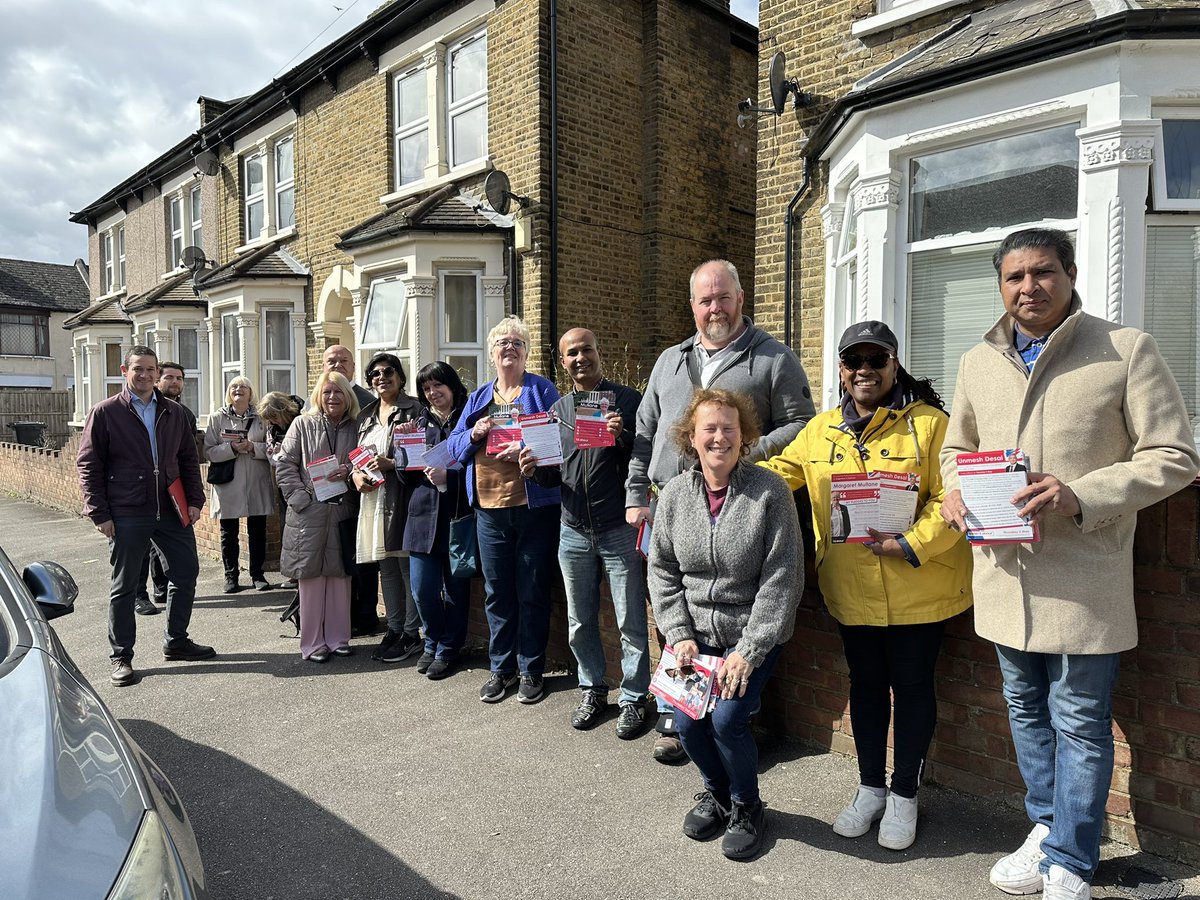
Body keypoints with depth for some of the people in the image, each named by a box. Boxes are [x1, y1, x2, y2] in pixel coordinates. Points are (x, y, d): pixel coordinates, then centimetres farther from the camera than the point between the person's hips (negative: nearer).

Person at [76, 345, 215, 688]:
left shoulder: (174, 412, 9)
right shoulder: (105, 412, -3)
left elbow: (188, 459, 13)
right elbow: (88, 465, -4)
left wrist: (194, 500, 4)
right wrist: (99, 513, -10)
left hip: (172, 511, 5)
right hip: (127, 515, -4)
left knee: (186, 572, 11)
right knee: (124, 586, 5)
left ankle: (176, 641, 28)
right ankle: (121, 657, 17)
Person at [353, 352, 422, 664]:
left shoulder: (413, 409, -4)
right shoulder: (366, 415, 17)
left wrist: (390, 463, -19)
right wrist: (357, 474, 1)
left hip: (402, 497, -7)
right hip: (373, 497, 7)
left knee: (407, 564, -2)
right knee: (386, 565, 13)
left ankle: (411, 634, 9)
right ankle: (394, 629, 24)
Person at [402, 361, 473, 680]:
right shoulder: (420, 421, 14)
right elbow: (407, 471, 13)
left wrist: (448, 476, -20)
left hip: (458, 515, -4)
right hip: (423, 514, 4)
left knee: (455, 588, 5)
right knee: (423, 590, 4)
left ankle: (448, 650, 23)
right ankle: (434, 641, 29)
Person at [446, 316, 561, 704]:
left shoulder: (542, 390, 3)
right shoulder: (478, 397, 16)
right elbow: (454, 446, 13)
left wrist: (527, 450, -21)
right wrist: (475, 433, -8)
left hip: (533, 506, -4)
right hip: (489, 508, 4)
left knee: (532, 592, 4)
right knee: (497, 592, 10)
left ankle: (531, 669, 18)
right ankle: (502, 667, 24)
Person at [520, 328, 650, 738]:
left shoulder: (626, 399, -3)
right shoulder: (558, 409, 12)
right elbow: (554, 476, 15)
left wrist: (624, 437, -23)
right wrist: (534, 470, -6)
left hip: (619, 530, -4)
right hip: (574, 532, 5)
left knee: (631, 622, 2)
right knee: (580, 622, 14)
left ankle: (634, 699, 18)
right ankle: (592, 690, 31)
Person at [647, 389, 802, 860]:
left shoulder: (769, 491, -14)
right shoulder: (674, 494, -2)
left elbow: (782, 578, -15)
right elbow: (662, 571, 4)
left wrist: (748, 652, -17)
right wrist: (679, 635, -6)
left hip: (753, 634, -3)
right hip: (696, 633, 4)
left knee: (727, 719, -16)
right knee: (688, 722, -5)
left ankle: (747, 807, 17)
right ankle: (716, 790, 31)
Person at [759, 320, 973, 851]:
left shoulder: (929, 423, -7)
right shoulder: (820, 430, 7)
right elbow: (777, 472, 13)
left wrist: (913, 544, -24)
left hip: (916, 588, -3)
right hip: (852, 591, 4)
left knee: (911, 684, 10)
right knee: (866, 683, 16)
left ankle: (904, 795, 29)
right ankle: (870, 788, 34)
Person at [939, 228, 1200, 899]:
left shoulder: (1128, 350, -6)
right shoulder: (978, 363, 8)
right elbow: (957, 446, 20)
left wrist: (1082, 496, -22)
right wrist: (955, 489, -2)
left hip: (1083, 579, -5)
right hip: (1006, 572, 5)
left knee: (1079, 722, 7)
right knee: (1027, 712, 19)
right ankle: (1048, 826, 40)